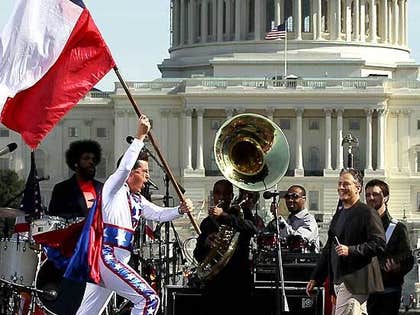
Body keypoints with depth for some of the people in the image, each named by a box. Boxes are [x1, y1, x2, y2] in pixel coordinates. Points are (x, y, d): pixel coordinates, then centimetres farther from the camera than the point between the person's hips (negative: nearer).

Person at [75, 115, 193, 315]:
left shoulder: (138, 201, 18)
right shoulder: (114, 188, -4)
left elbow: (159, 214, 20)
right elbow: (124, 167, -21)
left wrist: (181, 210, 1)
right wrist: (139, 137, -22)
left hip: (115, 260, 9)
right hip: (107, 257, -9)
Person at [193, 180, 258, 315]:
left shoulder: (239, 214, 6)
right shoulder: (207, 222, 16)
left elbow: (252, 228, -18)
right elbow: (198, 255, 13)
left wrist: (224, 216, -28)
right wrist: (206, 242, -10)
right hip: (214, 281, 3)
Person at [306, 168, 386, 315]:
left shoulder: (368, 213, -6)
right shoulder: (338, 215, 21)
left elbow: (379, 244, -14)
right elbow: (328, 249, 25)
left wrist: (351, 250, -21)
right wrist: (315, 278, 21)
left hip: (355, 282, -9)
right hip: (339, 281, 9)